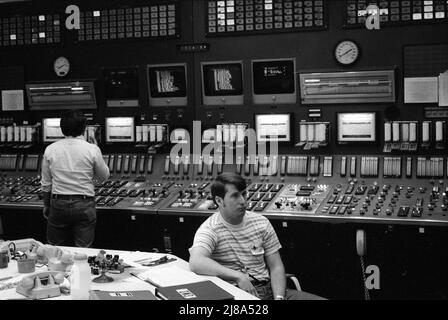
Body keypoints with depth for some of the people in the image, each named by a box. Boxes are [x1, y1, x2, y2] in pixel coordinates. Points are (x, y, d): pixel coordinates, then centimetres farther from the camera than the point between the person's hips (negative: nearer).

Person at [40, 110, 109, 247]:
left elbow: (46, 184, 5)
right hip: (84, 205, -2)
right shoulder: (92, 150, -9)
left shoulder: (50, 150, -2)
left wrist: (46, 205, 18)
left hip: (58, 204, 2)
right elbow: (104, 177, 5)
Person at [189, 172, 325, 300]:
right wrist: (238, 276, -30)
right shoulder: (210, 229, -7)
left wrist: (279, 297, -8)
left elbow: (276, 267, 9)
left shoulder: (261, 223, 8)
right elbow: (196, 262, -26)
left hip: (269, 290, 4)